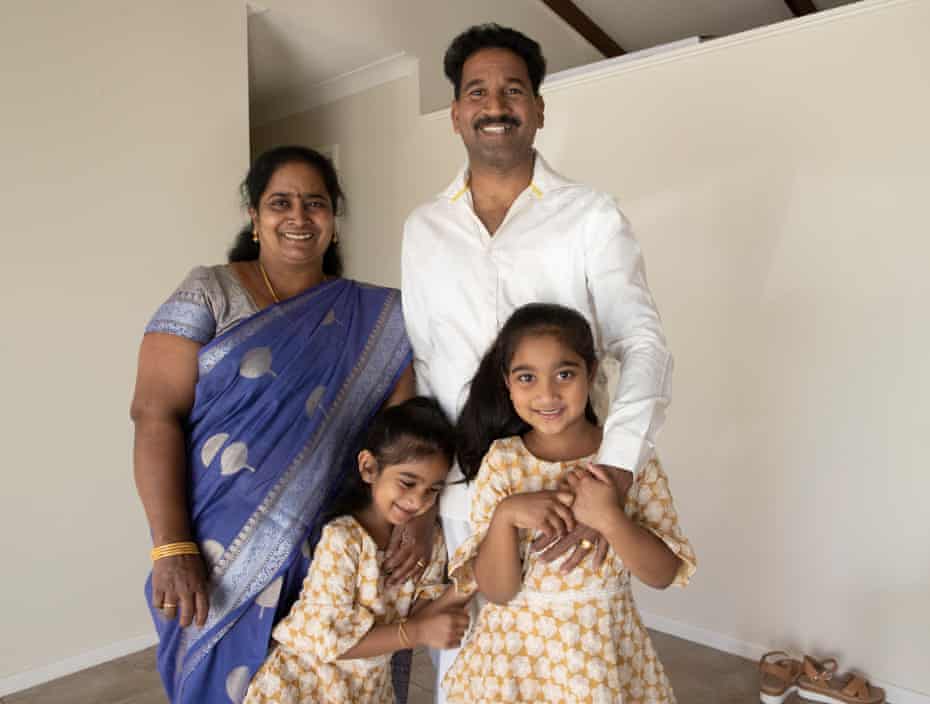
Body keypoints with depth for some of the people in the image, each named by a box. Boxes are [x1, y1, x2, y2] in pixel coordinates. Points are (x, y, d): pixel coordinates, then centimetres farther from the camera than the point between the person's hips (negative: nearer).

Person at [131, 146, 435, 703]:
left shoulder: (373, 317, 3)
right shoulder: (209, 295, -3)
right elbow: (155, 414, -10)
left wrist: (419, 514, -17)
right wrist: (173, 549, -17)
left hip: (338, 554, 2)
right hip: (225, 556, -1)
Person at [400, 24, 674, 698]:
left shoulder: (592, 216, -3)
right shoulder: (423, 228, 7)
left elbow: (645, 347, -10)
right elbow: (419, 362, 9)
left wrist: (612, 477, -24)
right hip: (455, 491, 3)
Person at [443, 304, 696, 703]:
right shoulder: (501, 462, -11)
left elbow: (664, 575, -10)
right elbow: (496, 591, -11)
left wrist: (609, 519, -26)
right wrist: (506, 515, -27)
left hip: (604, 651, 0)